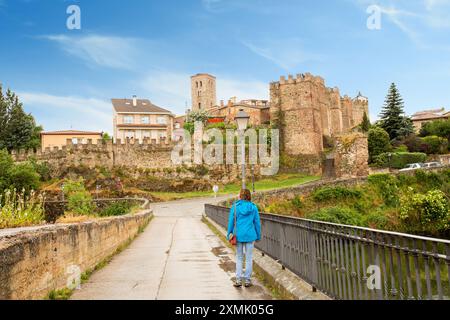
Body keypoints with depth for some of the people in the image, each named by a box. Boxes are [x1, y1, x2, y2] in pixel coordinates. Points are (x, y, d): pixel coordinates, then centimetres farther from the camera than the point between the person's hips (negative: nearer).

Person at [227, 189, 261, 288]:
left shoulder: (234, 206, -3)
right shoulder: (253, 207, 0)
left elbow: (231, 221, -1)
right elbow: (257, 222, 3)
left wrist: (229, 235, 7)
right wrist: (258, 236, 12)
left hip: (238, 235, 0)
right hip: (250, 235, 0)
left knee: (239, 258, 12)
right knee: (249, 258, 10)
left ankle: (238, 280, 11)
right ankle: (247, 280, 13)